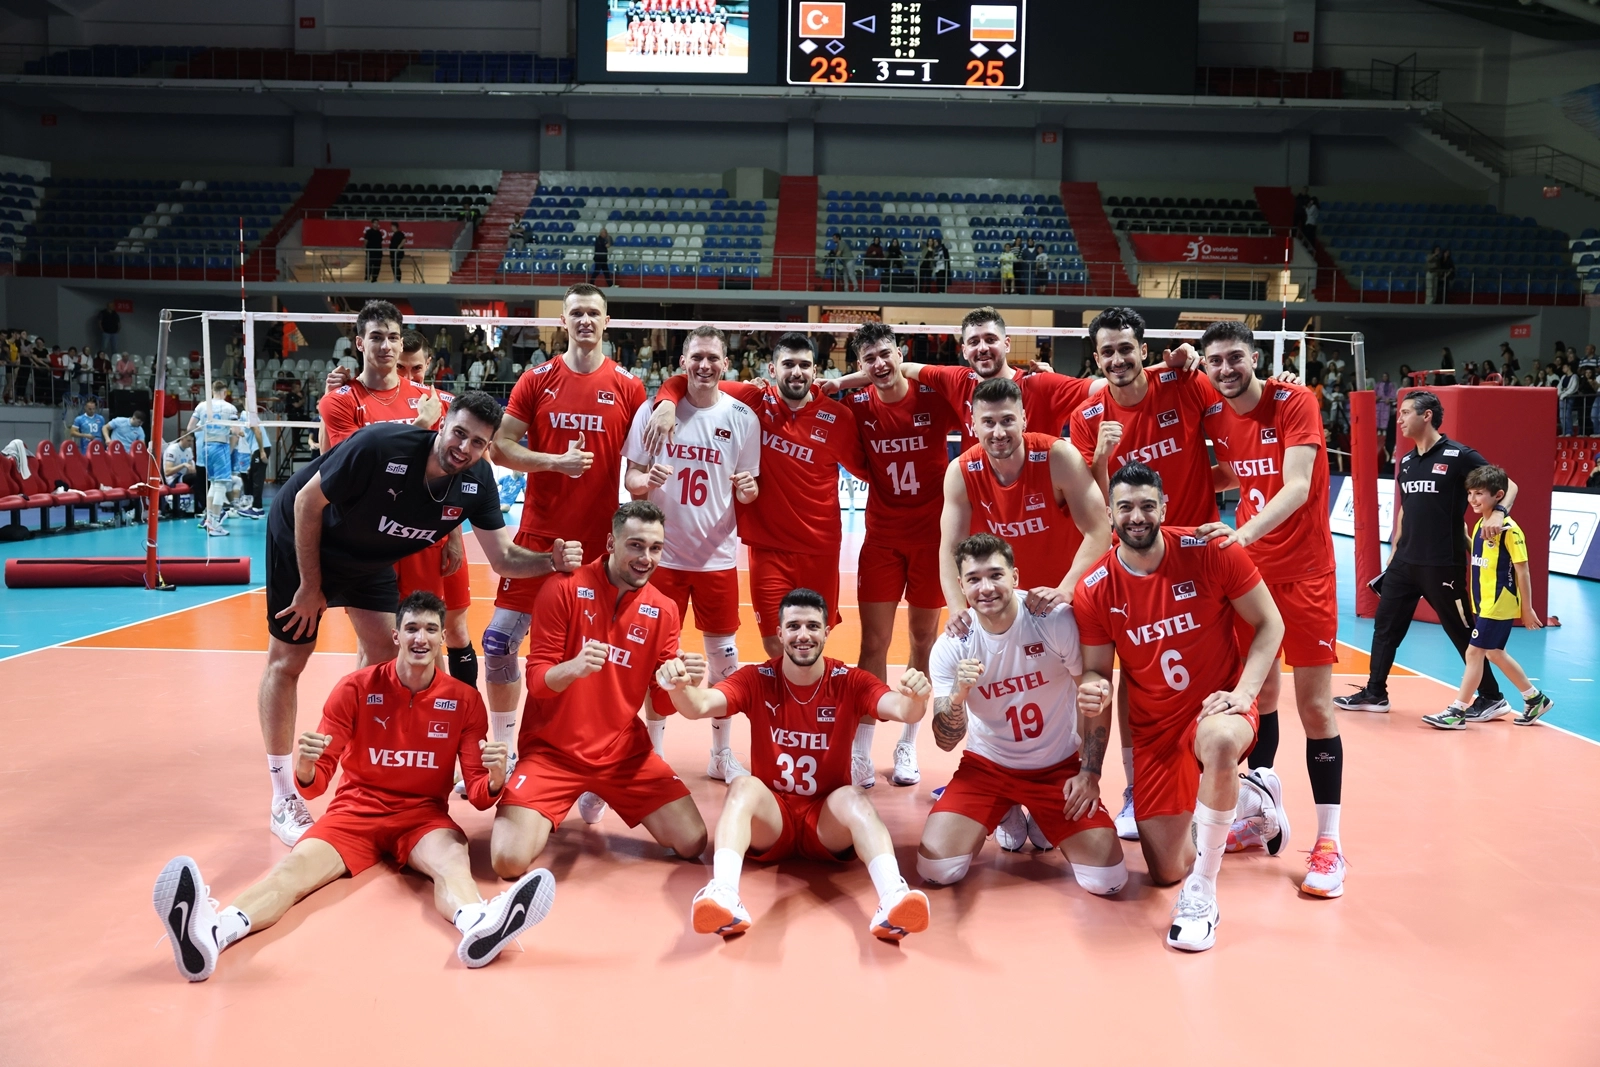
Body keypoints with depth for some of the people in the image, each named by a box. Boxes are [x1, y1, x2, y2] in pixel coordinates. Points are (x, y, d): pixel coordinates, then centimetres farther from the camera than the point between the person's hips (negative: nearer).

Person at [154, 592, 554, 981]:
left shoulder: (464, 700, -3)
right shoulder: (355, 689, -5)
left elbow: (479, 796, -4)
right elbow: (315, 785, -6)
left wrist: (496, 778, -29)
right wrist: (305, 769, -32)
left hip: (423, 815, 0)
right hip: (356, 809, 0)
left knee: (452, 859, -36)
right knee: (297, 865, -30)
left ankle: (479, 928, -71)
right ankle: (211, 932, -61)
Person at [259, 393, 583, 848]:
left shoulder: (477, 480, -20)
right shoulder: (380, 446, -36)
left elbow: (503, 557, -15)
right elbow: (307, 502, -25)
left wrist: (552, 561, -36)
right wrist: (310, 586, -19)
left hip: (368, 557, 6)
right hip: (301, 538, -5)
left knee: (381, 655, 4)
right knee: (287, 660, -2)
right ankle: (283, 799, 8)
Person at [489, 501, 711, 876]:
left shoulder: (663, 610, -1)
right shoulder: (565, 589, -12)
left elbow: (662, 704, 2)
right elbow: (536, 680, -13)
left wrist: (682, 683, -22)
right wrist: (572, 668, -36)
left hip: (624, 752, 4)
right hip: (552, 751, -4)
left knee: (693, 844, -4)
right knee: (510, 859, -22)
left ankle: (600, 796, 22)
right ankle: (546, 814, 16)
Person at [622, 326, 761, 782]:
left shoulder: (743, 417, 0)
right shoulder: (653, 409, -2)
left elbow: (749, 490, 6)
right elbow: (631, 478, 2)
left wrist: (748, 489, -17)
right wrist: (644, 481, -20)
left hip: (718, 555, 1)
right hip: (663, 552, -1)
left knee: (724, 654, 7)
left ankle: (722, 753, 21)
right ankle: (654, 749, 21)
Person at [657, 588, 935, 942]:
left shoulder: (850, 682, -4)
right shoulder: (757, 679, -4)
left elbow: (901, 710, -21)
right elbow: (699, 706, -20)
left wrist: (914, 699, -46)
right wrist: (678, 687, -44)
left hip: (829, 820, 0)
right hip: (771, 815, 0)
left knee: (855, 798, -31)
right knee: (744, 786, -30)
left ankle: (893, 900, -52)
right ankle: (723, 896, -50)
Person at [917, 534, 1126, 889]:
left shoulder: (1057, 620, -19)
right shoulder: (952, 646, -14)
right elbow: (946, 741, -13)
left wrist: (1090, 772, -8)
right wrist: (958, 694, -33)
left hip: (1059, 766, -1)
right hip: (986, 765, 1)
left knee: (1108, 879, -13)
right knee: (936, 869, -16)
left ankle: (1040, 820, 18)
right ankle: (1006, 817, 15)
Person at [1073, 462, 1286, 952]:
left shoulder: (1213, 552, -15)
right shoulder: (1094, 590, -9)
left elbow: (1269, 624, -5)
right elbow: (1096, 670, 2)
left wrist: (1244, 692, -19)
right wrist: (1094, 690, -23)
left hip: (1216, 707, -3)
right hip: (1155, 727, 3)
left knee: (1219, 742, -43)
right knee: (1167, 871, 2)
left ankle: (1201, 894, -24)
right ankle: (1242, 800, 35)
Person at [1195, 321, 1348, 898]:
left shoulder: (1295, 402, -15)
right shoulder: (1215, 417, 1)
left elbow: (1297, 487, -27)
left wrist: (1245, 532, -42)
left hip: (1304, 572, -5)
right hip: (1247, 568, 5)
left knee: (1314, 704, -5)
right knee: (1258, 693, 12)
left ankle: (1328, 842, 3)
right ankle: (1262, 815, 27)